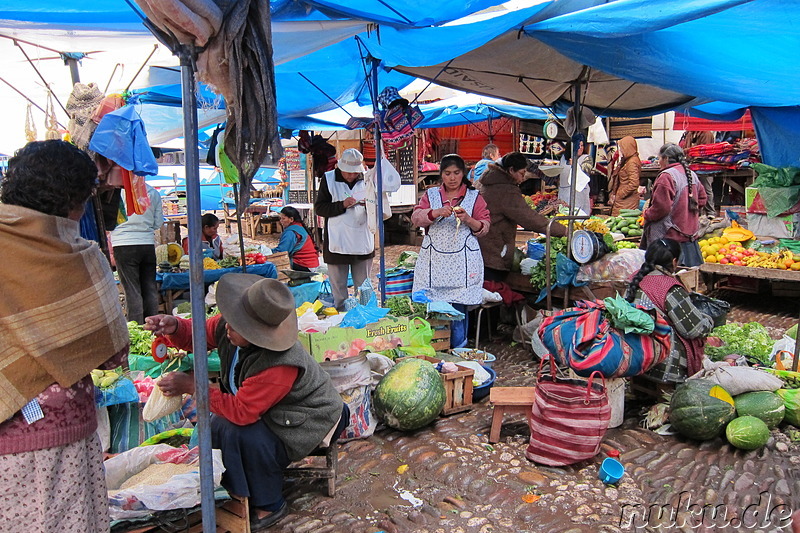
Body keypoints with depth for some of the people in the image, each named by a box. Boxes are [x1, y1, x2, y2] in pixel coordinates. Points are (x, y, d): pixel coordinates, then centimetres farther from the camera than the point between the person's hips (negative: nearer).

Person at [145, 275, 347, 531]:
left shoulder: (280, 366, -39)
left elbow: (242, 411, -36)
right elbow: (197, 335, -1)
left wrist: (192, 386, -31)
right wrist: (173, 327, -25)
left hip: (305, 421, -8)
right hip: (263, 405, 9)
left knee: (240, 434, -28)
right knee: (216, 428, -7)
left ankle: (269, 506, -4)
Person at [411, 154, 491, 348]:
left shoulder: (474, 197, 11)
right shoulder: (430, 195, 14)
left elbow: (485, 227, 5)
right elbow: (416, 218, 0)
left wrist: (468, 220, -15)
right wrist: (436, 213, -19)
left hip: (463, 262, -1)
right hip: (434, 261, 1)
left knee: (458, 307, -3)